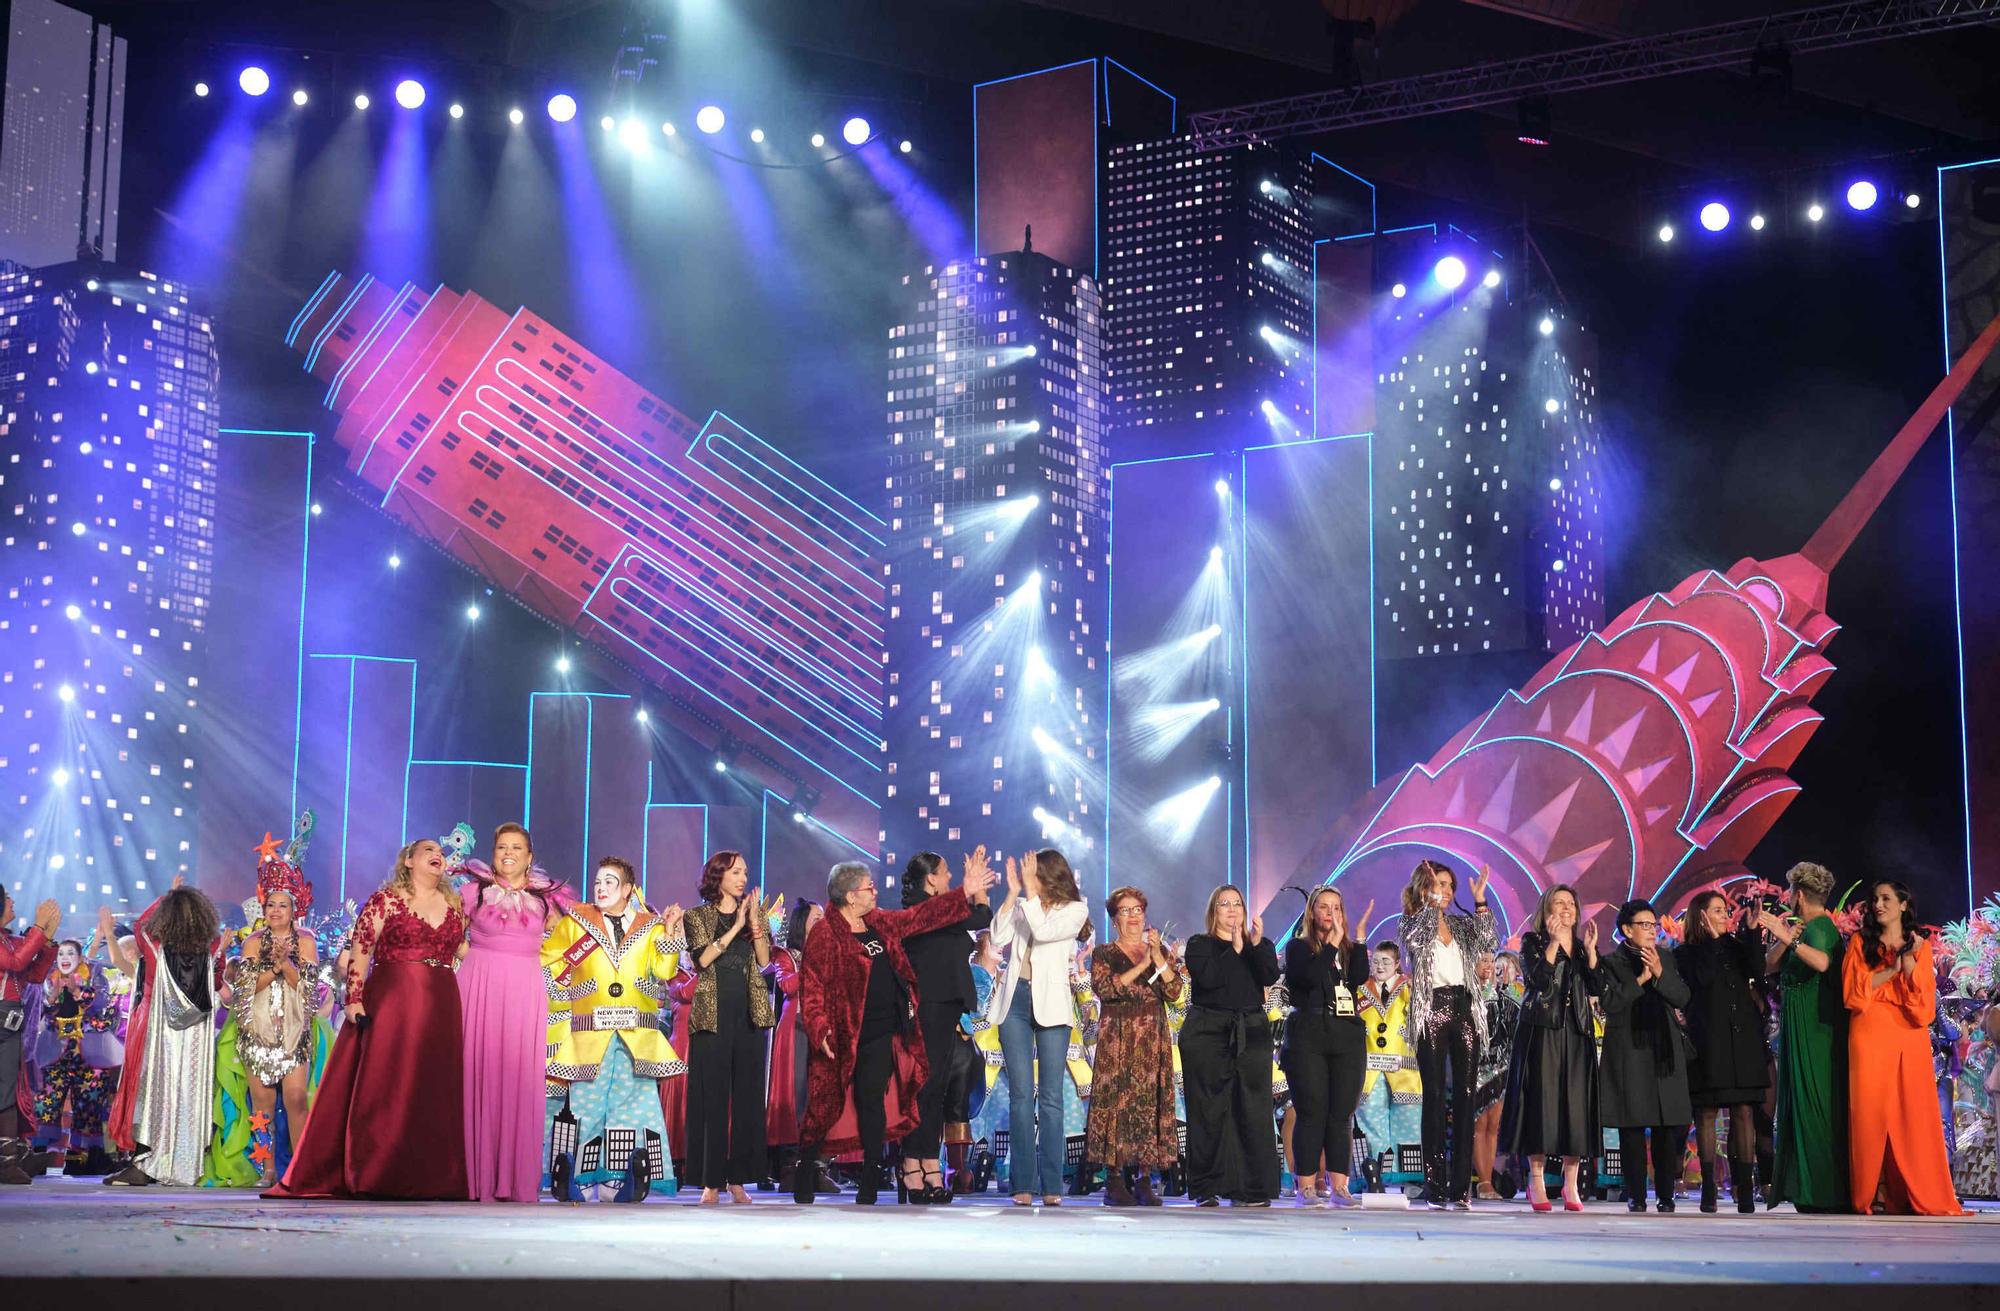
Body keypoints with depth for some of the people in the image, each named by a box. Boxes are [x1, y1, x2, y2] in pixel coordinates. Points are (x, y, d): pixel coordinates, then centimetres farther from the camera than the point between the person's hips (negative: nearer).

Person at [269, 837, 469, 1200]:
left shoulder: (454, 905, 15)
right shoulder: (386, 899, 1)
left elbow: (467, 951, 21)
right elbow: (359, 950, -4)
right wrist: (354, 999, -10)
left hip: (441, 1007, 4)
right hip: (389, 1002, -4)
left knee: (434, 1093, 2)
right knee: (381, 1087, -5)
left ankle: (426, 1177, 5)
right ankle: (372, 1175, -2)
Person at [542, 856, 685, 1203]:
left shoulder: (650, 926, 11)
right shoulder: (575, 922, 11)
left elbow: (664, 971, 0)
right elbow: (545, 960, 14)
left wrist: (669, 931, -7)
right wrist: (563, 992, 3)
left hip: (637, 1037, 1)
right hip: (590, 1033, -1)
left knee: (634, 1102, -2)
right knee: (584, 1100, -3)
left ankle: (628, 1184, 2)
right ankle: (572, 1181, 2)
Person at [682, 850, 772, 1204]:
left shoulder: (755, 912, 13)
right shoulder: (698, 916, 5)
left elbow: (764, 960, 2)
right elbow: (702, 959, -10)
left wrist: (755, 923, -10)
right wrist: (735, 927, -14)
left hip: (749, 1014, 3)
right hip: (712, 1014, -3)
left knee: (747, 1096, 1)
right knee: (712, 1096, -5)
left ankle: (738, 1178, 6)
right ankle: (711, 1181, -2)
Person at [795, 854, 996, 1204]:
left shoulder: (881, 923, 13)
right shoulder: (824, 935, -11)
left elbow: (922, 915, 20)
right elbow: (812, 989, -14)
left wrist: (965, 893, 17)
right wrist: (819, 1031, -25)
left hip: (880, 1035, 7)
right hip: (843, 1039, -7)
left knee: (872, 1103, 6)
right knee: (826, 1106, -1)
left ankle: (869, 1187, 10)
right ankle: (802, 1186, 12)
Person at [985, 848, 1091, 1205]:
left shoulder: (1075, 910, 3)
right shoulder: (1020, 906, 12)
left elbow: (1043, 931, -13)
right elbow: (998, 938, -3)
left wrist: (1031, 889, -10)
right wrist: (1013, 892, -4)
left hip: (1050, 1004, -2)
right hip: (1015, 1000, 2)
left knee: (1050, 1096, -1)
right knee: (1020, 1095, 0)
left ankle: (1052, 1186, 1)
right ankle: (1023, 1185, 0)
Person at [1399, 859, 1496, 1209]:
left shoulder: (1461, 924, 15)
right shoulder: (1413, 923, 3)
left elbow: (1486, 941, -2)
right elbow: (1416, 939, -20)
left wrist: (1480, 900, -7)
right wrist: (1432, 901, -23)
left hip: (1464, 1012, 4)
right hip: (1432, 1012, -4)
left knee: (1464, 1098, 0)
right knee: (1435, 1098, -4)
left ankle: (1461, 1186, 2)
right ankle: (1435, 1185, -1)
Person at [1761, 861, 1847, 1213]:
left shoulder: (1819, 926, -12)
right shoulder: (1805, 927, 17)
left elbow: (1822, 962, -33)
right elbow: (1770, 965, 9)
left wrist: (1788, 937, -34)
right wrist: (1784, 938, -6)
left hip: (1813, 1028, -10)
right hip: (1798, 1026, 10)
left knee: (1813, 1101, -10)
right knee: (1800, 1101, 10)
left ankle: (1821, 1191, -10)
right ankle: (1807, 1186, 13)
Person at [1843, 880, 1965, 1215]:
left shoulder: (1920, 947, 12)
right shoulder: (1861, 943, 12)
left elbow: (1925, 1003, 2)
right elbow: (1852, 992, -2)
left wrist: (1909, 963, -8)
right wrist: (1891, 970, -8)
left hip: (1909, 1041, 1)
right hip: (1870, 1042, -1)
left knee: (1912, 1115, -4)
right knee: (1871, 1114, -6)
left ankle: (1921, 1196, -2)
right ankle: (1875, 1196, -5)